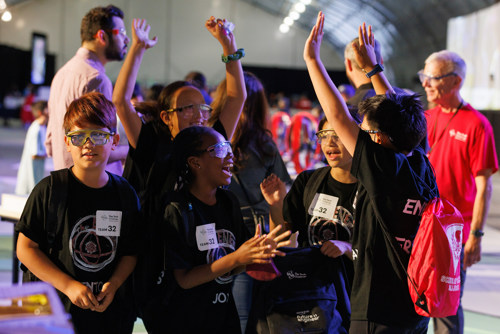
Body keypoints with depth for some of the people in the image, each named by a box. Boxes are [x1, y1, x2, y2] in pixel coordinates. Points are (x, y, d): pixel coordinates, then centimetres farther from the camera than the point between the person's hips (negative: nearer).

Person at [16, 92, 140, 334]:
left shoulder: (125, 193, 1)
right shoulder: (50, 189, -8)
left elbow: (131, 251, 7)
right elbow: (25, 247, -8)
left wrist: (114, 284, -11)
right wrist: (68, 285, -16)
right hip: (58, 307, -2)